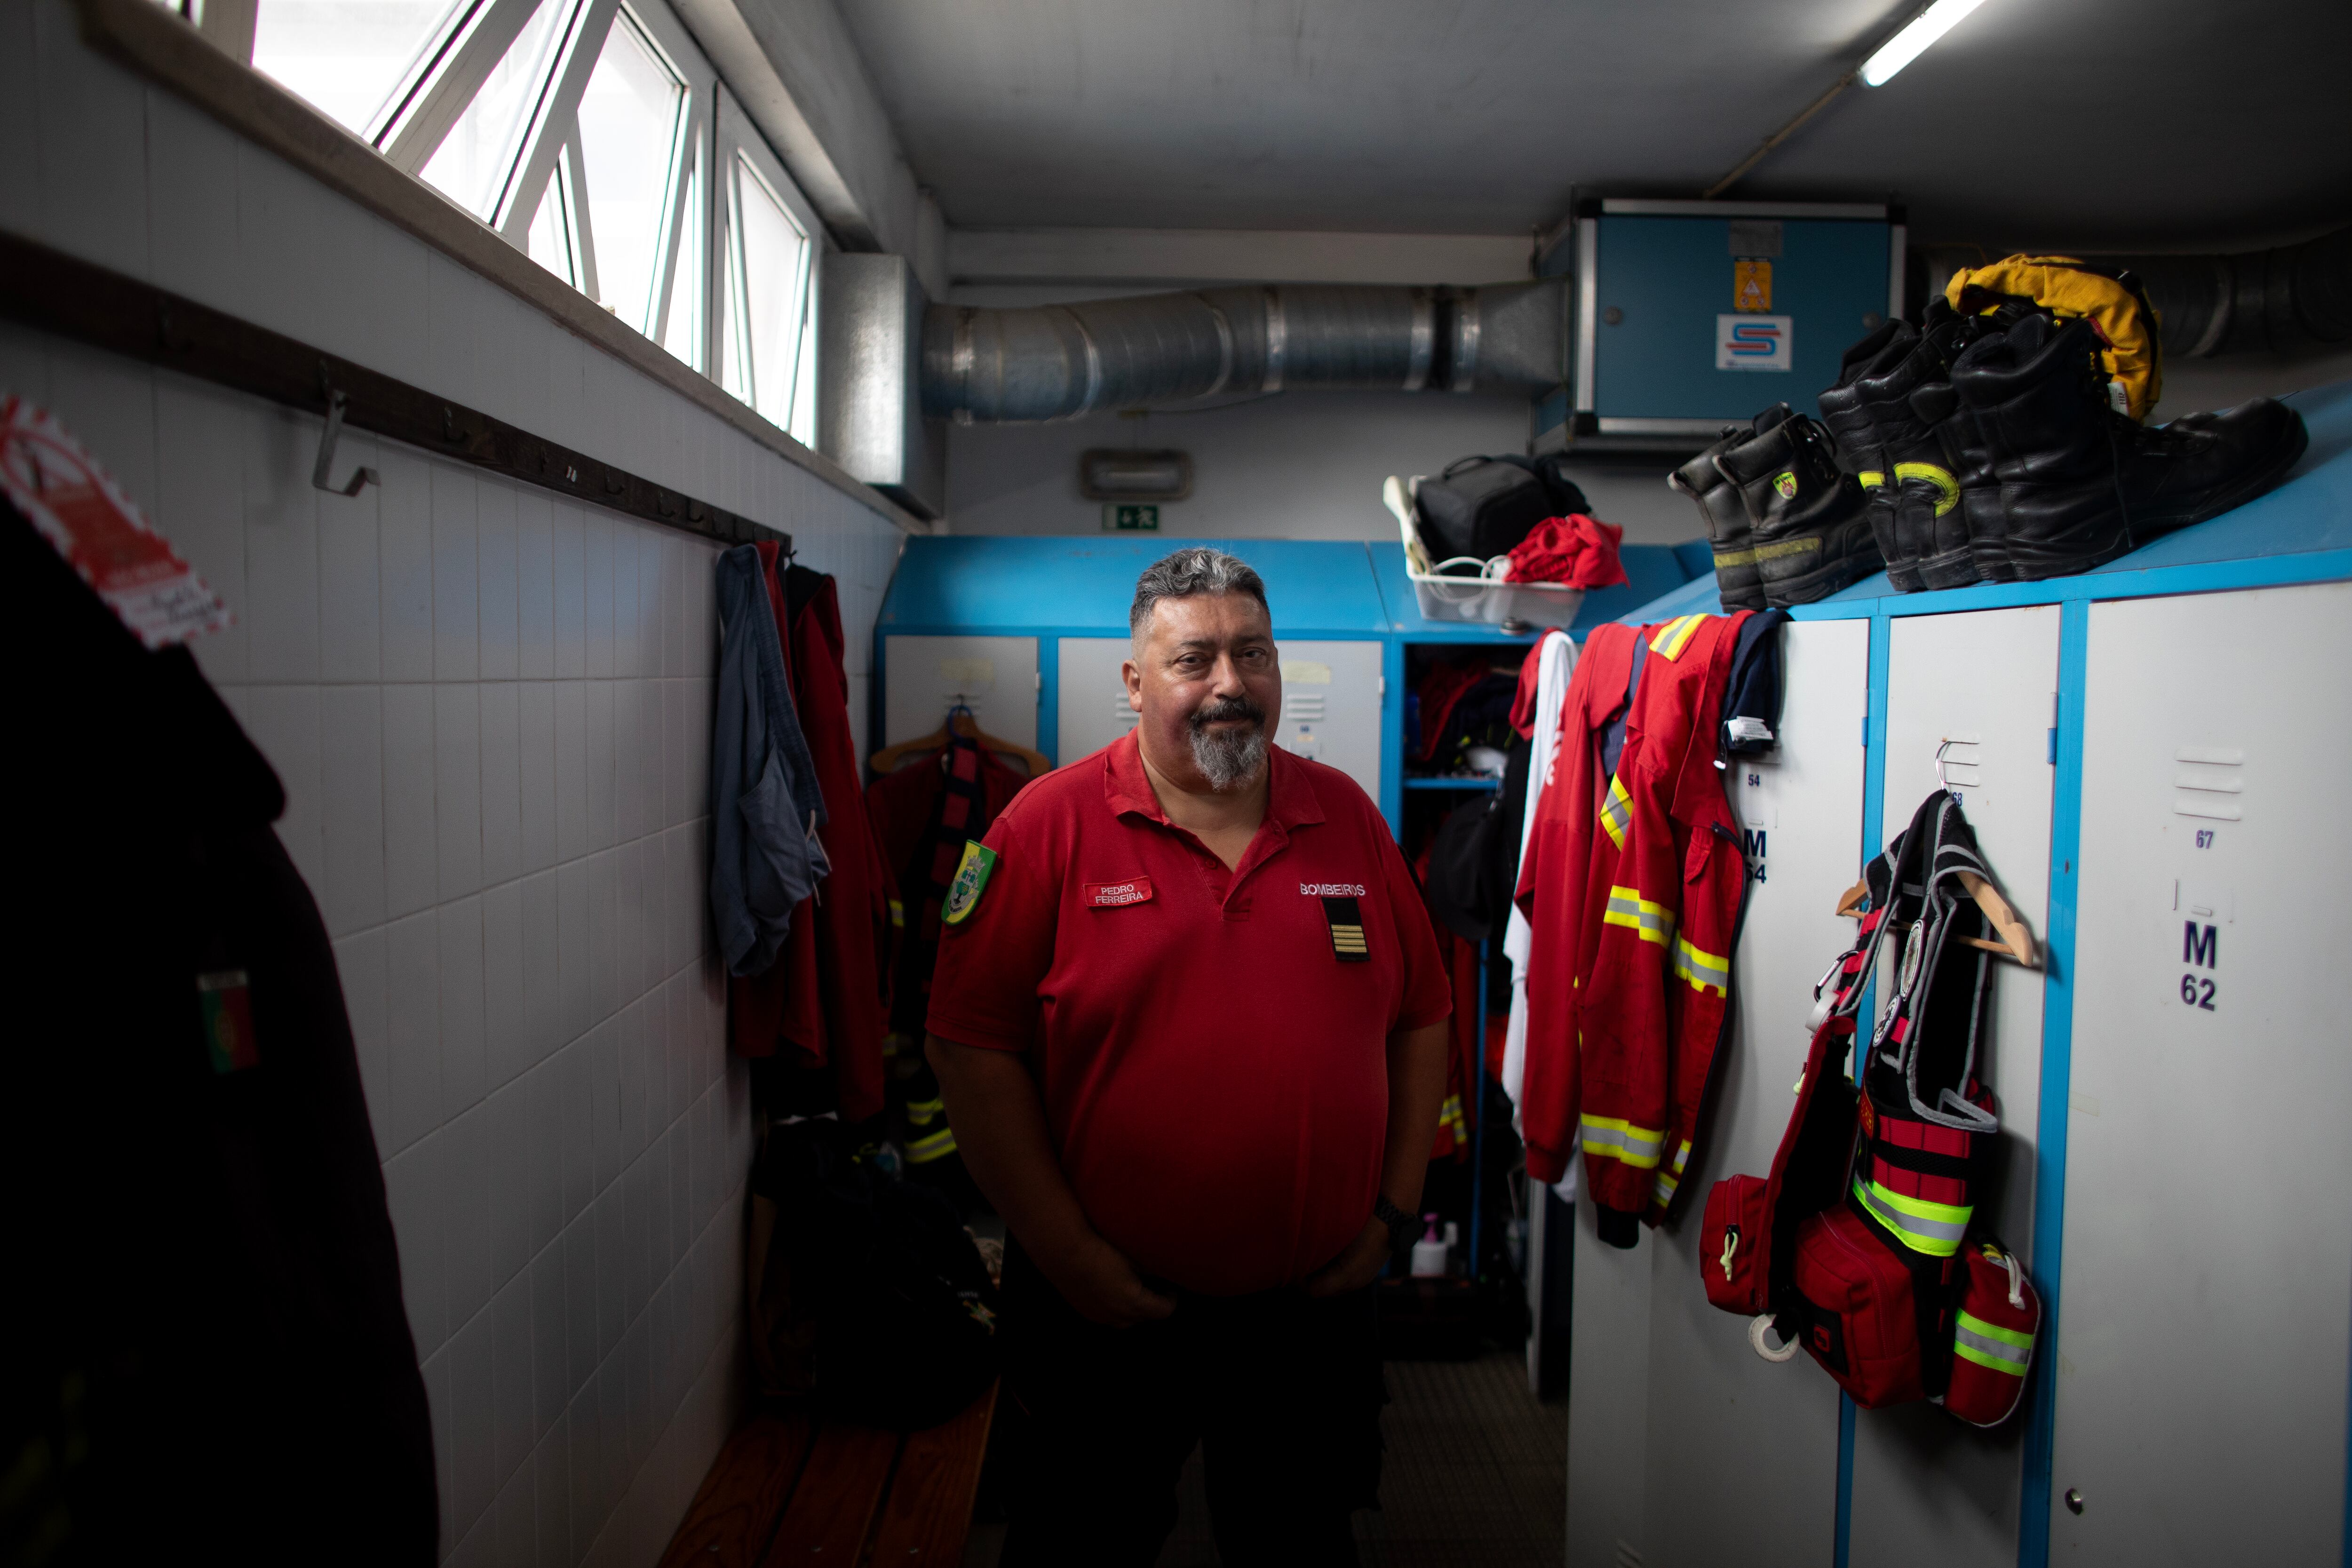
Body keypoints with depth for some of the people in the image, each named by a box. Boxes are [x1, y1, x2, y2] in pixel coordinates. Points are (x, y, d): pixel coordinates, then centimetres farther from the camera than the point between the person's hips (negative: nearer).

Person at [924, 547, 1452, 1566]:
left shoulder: (1347, 818, 2)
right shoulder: (1050, 825, -10)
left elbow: (1421, 1021, 7)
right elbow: (971, 1046, -12)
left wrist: (1394, 1208, 1)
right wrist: (1064, 1250, -13)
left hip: (1315, 1303, 3)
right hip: (1106, 1308, -2)